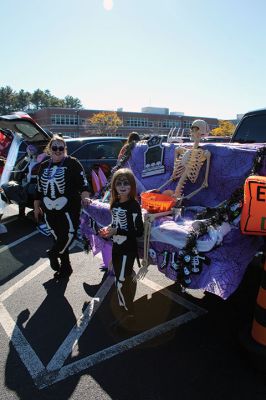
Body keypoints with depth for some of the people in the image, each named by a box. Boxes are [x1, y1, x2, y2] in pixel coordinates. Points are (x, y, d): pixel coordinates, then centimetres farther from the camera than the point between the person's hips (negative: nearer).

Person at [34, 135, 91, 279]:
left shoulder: (72, 163, -2)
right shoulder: (44, 166, 14)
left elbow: (82, 181, -8)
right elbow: (39, 188, 19)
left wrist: (85, 197, -25)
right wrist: (36, 206, 20)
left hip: (68, 208, -5)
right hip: (49, 209, 5)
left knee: (70, 233, -13)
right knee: (58, 237, 12)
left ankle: (53, 253, 16)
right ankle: (65, 267, 28)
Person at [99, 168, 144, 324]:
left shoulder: (134, 205, -20)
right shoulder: (115, 203, 1)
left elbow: (139, 232, -21)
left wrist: (116, 231, -23)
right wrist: (108, 230, -5)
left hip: (128, 250, -7)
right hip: (116, 248, 7)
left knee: (121, 283, 2)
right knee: (125, 279, 22)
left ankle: (129, 311, 25)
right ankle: (124, 306, 43)